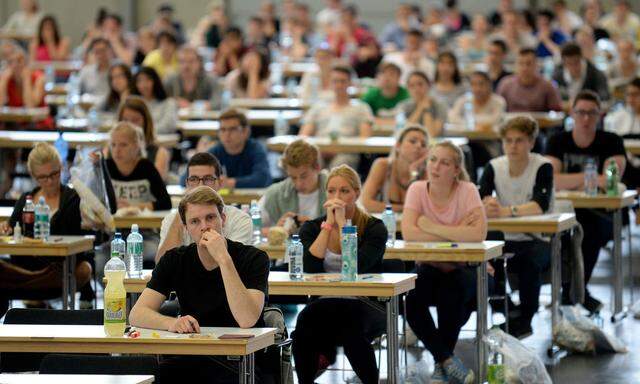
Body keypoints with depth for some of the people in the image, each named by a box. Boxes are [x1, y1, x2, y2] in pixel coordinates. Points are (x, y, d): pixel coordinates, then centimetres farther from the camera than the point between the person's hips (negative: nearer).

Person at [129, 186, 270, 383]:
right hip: (189, 359, 3)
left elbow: (247, 320, -20)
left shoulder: (254, 258, -4)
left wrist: (223, 258, -22)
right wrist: (172, 323, -23)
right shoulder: (175, 260, 7)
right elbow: (137, 314, -2)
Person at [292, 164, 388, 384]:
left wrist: (343, 223, -13)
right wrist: (329, 224, -11)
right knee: (306, 319, -32)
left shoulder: (374, 228, -1)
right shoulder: (312, 228, 7)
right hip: (325, 306, 2)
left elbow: (357, 267, -18)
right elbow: (310, 267, -12)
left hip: (366, 306, -2)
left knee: (351, 326, -35)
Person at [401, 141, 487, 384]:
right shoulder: (417, 190, -5)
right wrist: (456, 233, -20)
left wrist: (432, 227, -22)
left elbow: (478, 234, -27)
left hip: (462, 267, -2)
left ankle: (442, 363, -12)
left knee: (451, 291, -34)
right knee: (412, 298, -29)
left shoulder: (467, 190, -10)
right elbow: (409, 233, -19)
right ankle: (447, 359, -12)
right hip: (429, 267, 2)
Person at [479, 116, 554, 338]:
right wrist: (486, 207, -37)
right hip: (508, 240, 4)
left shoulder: (542, 167, -11)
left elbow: (540, 205, -27)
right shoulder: (494, 167, 2)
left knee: (530, 260, -36)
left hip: (539, 240, -4)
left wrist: (506, 211, -44)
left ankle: (524, 321, -15)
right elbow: (478, 200, -11)